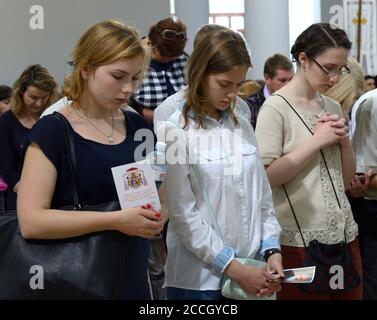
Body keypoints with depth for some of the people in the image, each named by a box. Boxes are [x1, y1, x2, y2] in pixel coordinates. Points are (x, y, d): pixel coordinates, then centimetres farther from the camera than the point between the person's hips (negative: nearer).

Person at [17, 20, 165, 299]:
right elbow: (31, 221, -19)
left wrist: (155, 218, -8)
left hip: (133, 279, 5)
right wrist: (116, 220, -25)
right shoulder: (52, 131, -12)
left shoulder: (139, 127, 4)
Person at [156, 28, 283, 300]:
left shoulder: (243, 127, 8)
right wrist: (233, 268, -15)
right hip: (200, 278, -5)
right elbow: (183, 215, -14)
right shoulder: (175, 132, -11)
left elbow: (263, 197, 10)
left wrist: (272, 251, -3)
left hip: (251, 273, 6)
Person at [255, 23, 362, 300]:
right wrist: (317, 141, -16)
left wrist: (344, 140, -3)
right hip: (300, 241, -6)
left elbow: (347, 178, 15)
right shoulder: (276, 108, -9)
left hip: (344, 234, 7)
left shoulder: (333, 107, 11)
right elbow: (266, 177, -17)